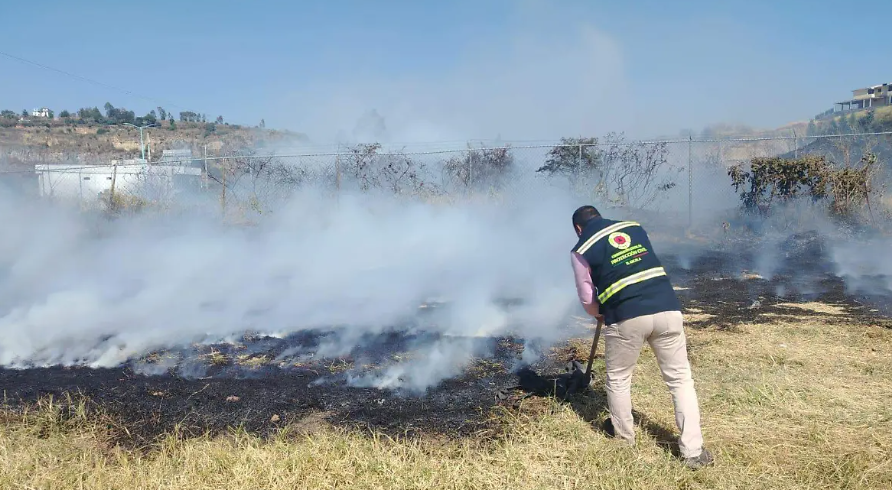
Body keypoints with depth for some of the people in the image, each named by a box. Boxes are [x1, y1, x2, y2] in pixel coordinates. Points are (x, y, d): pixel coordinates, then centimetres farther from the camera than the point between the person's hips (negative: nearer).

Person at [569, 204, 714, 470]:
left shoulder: (581, 250, 8)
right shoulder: (635, 227, 19)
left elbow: (587, 299, 10)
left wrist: (599, 314, 33)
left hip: (626, 317, -3)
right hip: (667, 309, 3)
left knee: (618, 379, 20)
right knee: (680, 378, 11)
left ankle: (624, 436, 35)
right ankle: (693, 451, 10)